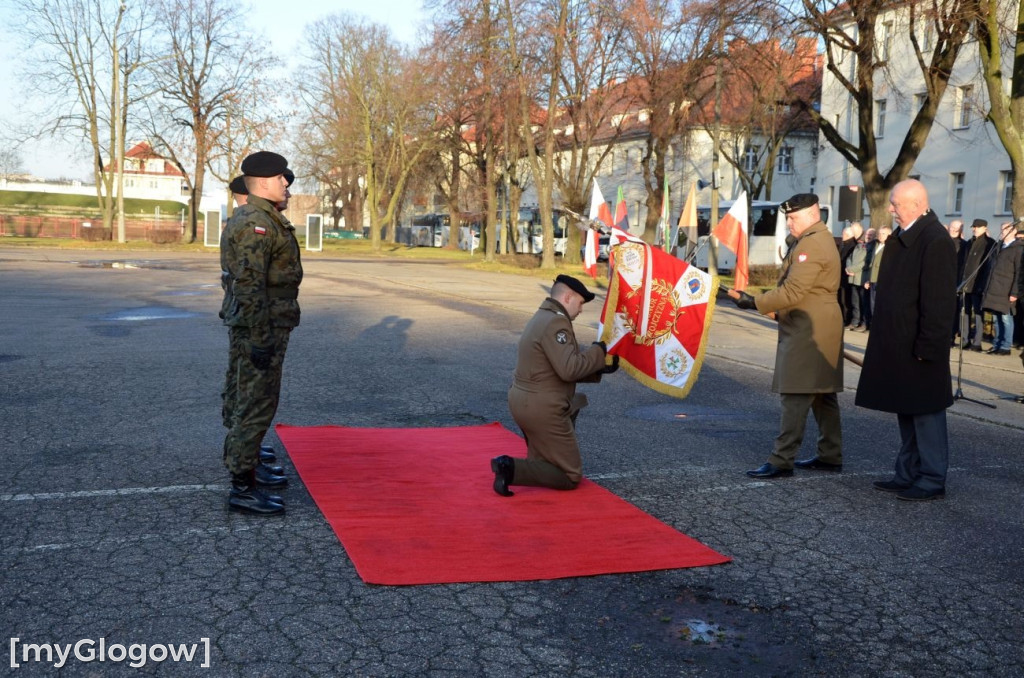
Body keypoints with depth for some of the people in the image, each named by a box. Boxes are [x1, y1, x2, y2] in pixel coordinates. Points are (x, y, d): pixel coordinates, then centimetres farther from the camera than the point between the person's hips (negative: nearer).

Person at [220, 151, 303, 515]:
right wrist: (259, 340, -25)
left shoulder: (263, 219, 15)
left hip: (266, 326, 11)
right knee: (257, 406, -6)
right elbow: (249, 286, -24)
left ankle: (247, 465, 32)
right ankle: (242, 488, 0)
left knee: (253, 401, 19)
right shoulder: (255, 223, -19)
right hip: (261, 329, -11)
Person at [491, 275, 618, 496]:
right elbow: (569, 369, -25)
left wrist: (599, 368, 12)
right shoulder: (556, 322, -17)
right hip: (541, 409, -10)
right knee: (571, 477, 0)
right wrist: (598, 352, -11)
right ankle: (512, 469, -14)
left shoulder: (542, 318, 16)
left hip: (522, 401, 10)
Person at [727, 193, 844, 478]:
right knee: (823, 394, 14)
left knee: (796, 396, -9)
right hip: (820, 329, 11)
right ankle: (830, 455, 22)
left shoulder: (811, 244, -16)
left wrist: (754, 302, -19)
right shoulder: (821, 238, 18)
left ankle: (782, 461, -8)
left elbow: (792, 292, -23)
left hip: (808, 331, -11)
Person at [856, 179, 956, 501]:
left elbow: (939, 302, -21)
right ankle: (908, 474, 27)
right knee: (906, 412, 16)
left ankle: (932, 481, 12)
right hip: (897, 346, 10)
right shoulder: (901, 238, 11)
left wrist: (927, 348, -20)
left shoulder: (936, 241, -18)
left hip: (918, 347, -9)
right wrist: (883, 338, 16)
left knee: (925, 414, 1)